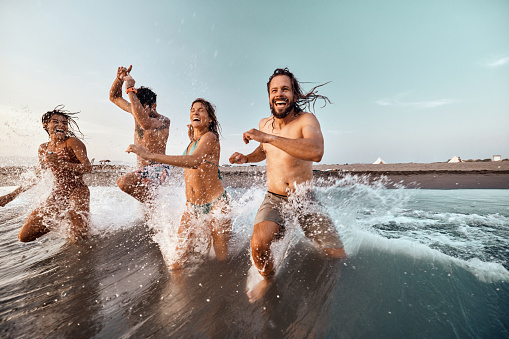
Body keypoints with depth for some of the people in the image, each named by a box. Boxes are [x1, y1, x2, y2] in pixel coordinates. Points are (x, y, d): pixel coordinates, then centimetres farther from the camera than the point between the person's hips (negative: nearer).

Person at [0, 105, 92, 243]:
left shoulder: (72, 142, -7)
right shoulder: (43, 148, 11)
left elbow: (88, 167, -18)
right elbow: (37, 176, 21)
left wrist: (59, 163, -24)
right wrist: (12, 195, 22)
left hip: (77, 191, -6)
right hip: (56, 194, 6)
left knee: (77, 239, -15)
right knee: (24, 236, 4)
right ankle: (58, 221, 26)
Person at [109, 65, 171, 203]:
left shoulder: (163, 121, -14)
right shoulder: (137, 112, 9)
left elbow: (145, 122, -36)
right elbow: (114, 97, 21)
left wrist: (130, 89, -29)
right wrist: (119, 78, 2)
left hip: (158, 169, -9)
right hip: (142, 171, 9)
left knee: (124, 182, -30)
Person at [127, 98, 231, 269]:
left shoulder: (210, 137, -10)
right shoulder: (191, 143, 15)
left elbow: (194, 161, -32)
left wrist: (151, 156, -34)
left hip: (215, 203, -6)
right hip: (192, 205, 7)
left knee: (221, 257, 6)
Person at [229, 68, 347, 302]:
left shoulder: (306, 120, -12)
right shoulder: (264, 124, 5)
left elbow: (316, 152, -35)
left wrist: (267, 137, -34)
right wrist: (246, 158, 5)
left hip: (305, 201, -2)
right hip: (274, 200, 2)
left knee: (338, 256, -3)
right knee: (259, 243, -25)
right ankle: (267, 278, 9)